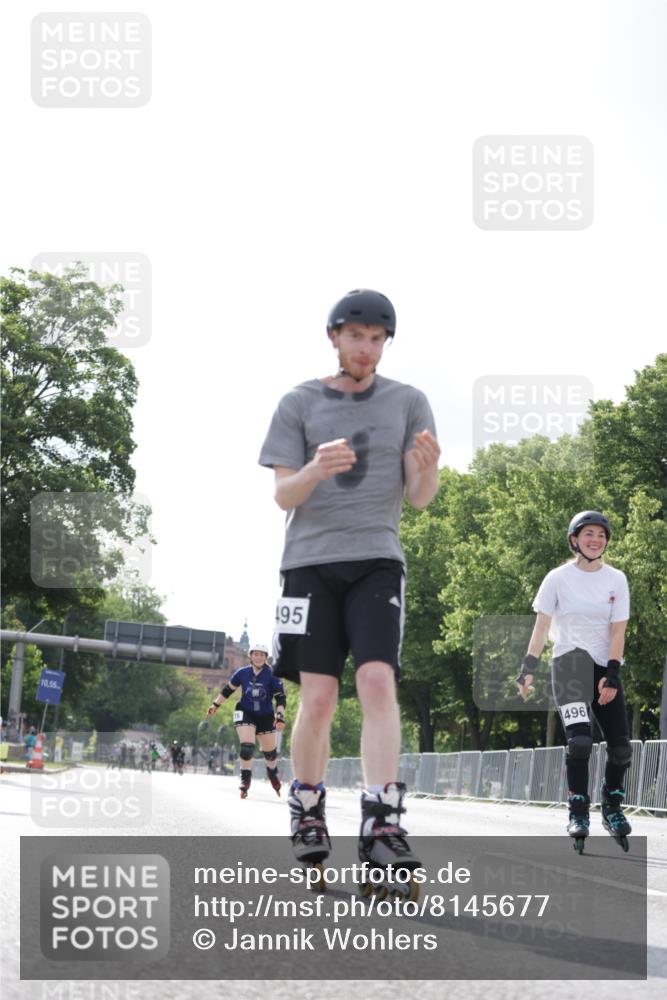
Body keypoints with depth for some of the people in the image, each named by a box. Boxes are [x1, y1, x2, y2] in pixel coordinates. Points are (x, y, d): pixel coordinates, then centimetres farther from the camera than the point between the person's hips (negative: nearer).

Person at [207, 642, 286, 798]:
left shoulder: (272, 675, -12)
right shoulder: (242, 673, -7)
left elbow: (281, 697, -12)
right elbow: (228, 689, 9)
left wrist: (280, 716, -22)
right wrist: (215, 704, 13)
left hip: (266, 716, 1)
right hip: (245, 713, 0)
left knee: (270, 750, 10)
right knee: (247, 746, -18)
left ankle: (272, 773, 42)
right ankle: (245, 780, -3)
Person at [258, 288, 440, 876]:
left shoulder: (407, 403, 9)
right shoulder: (300, 404, 6)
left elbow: (419, 497, 4)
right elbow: (282, 495, 2)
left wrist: (427, 468, -20)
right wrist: (315, 470, -21)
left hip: (376, 562, 0)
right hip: (311, 562, 0)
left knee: (378, 681, -17)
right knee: (318, 699, -4)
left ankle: (381, 827, -21)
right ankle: (308, 818, 14)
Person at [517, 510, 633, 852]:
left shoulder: (616, 580, 6)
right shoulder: (558, 578, 0)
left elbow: (618, 631, 1)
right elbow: (541, 626, 0)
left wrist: (612, 675, -10)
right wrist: (528, 668, -9)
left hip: (605, 669, 3)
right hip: (568, 666, -3)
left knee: (621, 746, -3)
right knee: (579, 741, -20)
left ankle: (612, 808, 19)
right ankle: (579, 813, -8)